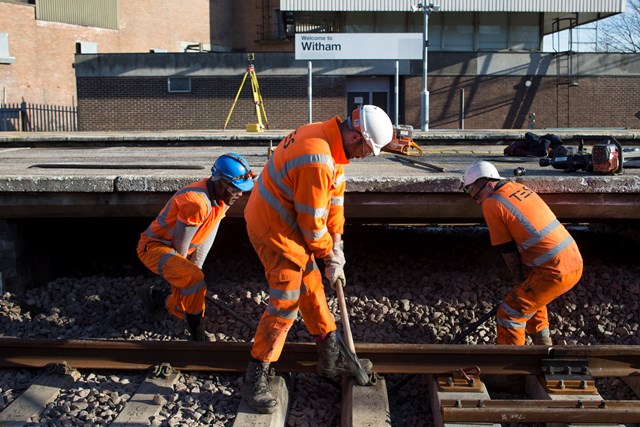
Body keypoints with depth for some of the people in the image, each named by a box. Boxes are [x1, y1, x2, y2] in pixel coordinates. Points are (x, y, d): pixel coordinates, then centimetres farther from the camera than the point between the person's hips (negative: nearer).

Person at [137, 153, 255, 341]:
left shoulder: (222, 198, -5)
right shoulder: (197, 202, -34)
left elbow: (205, 239, 1)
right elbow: (180, 247, -22)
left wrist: (195, 267, -2)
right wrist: (193, 272, -6)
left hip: (173, 249, 9)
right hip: (154, 246, -9)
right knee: (193, 278, -33)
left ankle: (157, 297, 37)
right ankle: (197, 333, -16)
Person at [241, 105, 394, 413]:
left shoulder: (330, 138, 0)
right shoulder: (317, 161, -31)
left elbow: (335, 196, 6)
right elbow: (312, 223, -23)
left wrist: (336, 245, 4)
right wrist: (330, 256, -7)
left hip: (289, 223, 10)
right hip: (274, 229, -10)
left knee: (312, 287, 17)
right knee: (285, 303, -6)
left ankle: (331, 359, 31)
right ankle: (255, 379, 7)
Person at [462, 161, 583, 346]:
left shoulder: (491, 205, -8)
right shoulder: (520, 188, 14)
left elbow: (508, 251, -3)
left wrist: (518, 281, 10)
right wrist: (524, 279, 20)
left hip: (555, 273, -9)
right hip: (575, 263, 9)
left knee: (509, 315, 1)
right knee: (532, 299, 31)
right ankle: (543, 346, 42)